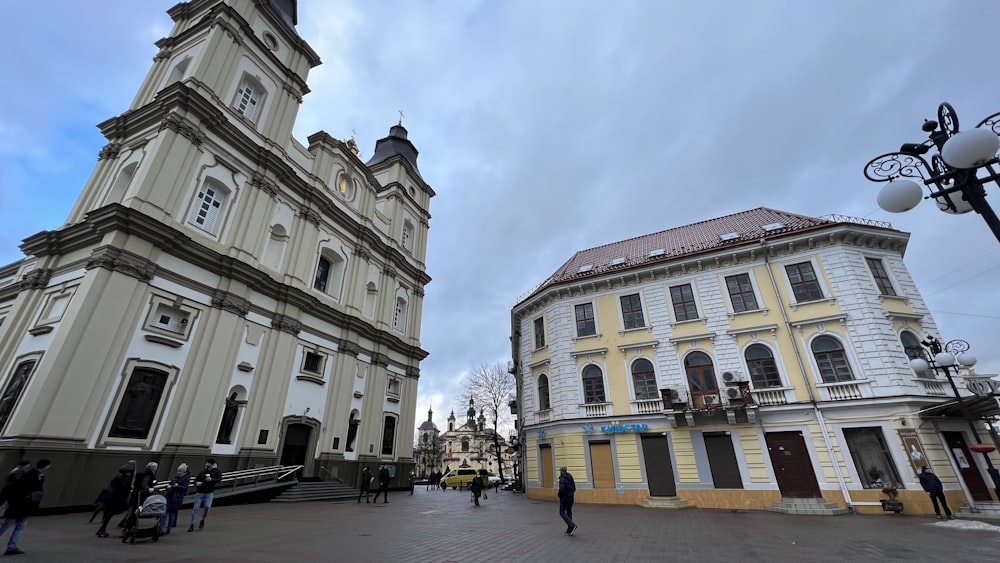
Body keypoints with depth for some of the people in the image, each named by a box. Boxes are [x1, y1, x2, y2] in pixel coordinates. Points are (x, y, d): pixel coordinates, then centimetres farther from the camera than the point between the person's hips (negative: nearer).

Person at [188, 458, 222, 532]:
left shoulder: (217, 472, -3)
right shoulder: (202, 472, 3)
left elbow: (219, 480, -14)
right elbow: (196, 479, 9)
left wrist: (211, 479, -30)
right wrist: (196, 483, -14)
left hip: (209, 493, -2)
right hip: (200, 492, 2)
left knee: (207, 506, -16)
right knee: (195, 508, 1)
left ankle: (203, 520, 11)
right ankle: (192, 525, 16)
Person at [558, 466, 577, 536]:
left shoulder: (562, 478, -15)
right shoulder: (570, 477, 7)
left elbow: (562, 488, -25)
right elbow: (574, 488, 11)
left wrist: (559, 495, -8)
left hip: (564, 497, -8)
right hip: (571, 497, 8)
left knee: (562, 513, 1)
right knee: (569, 512, 18)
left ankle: (572, 525, -16)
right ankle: (570, 529, 19)